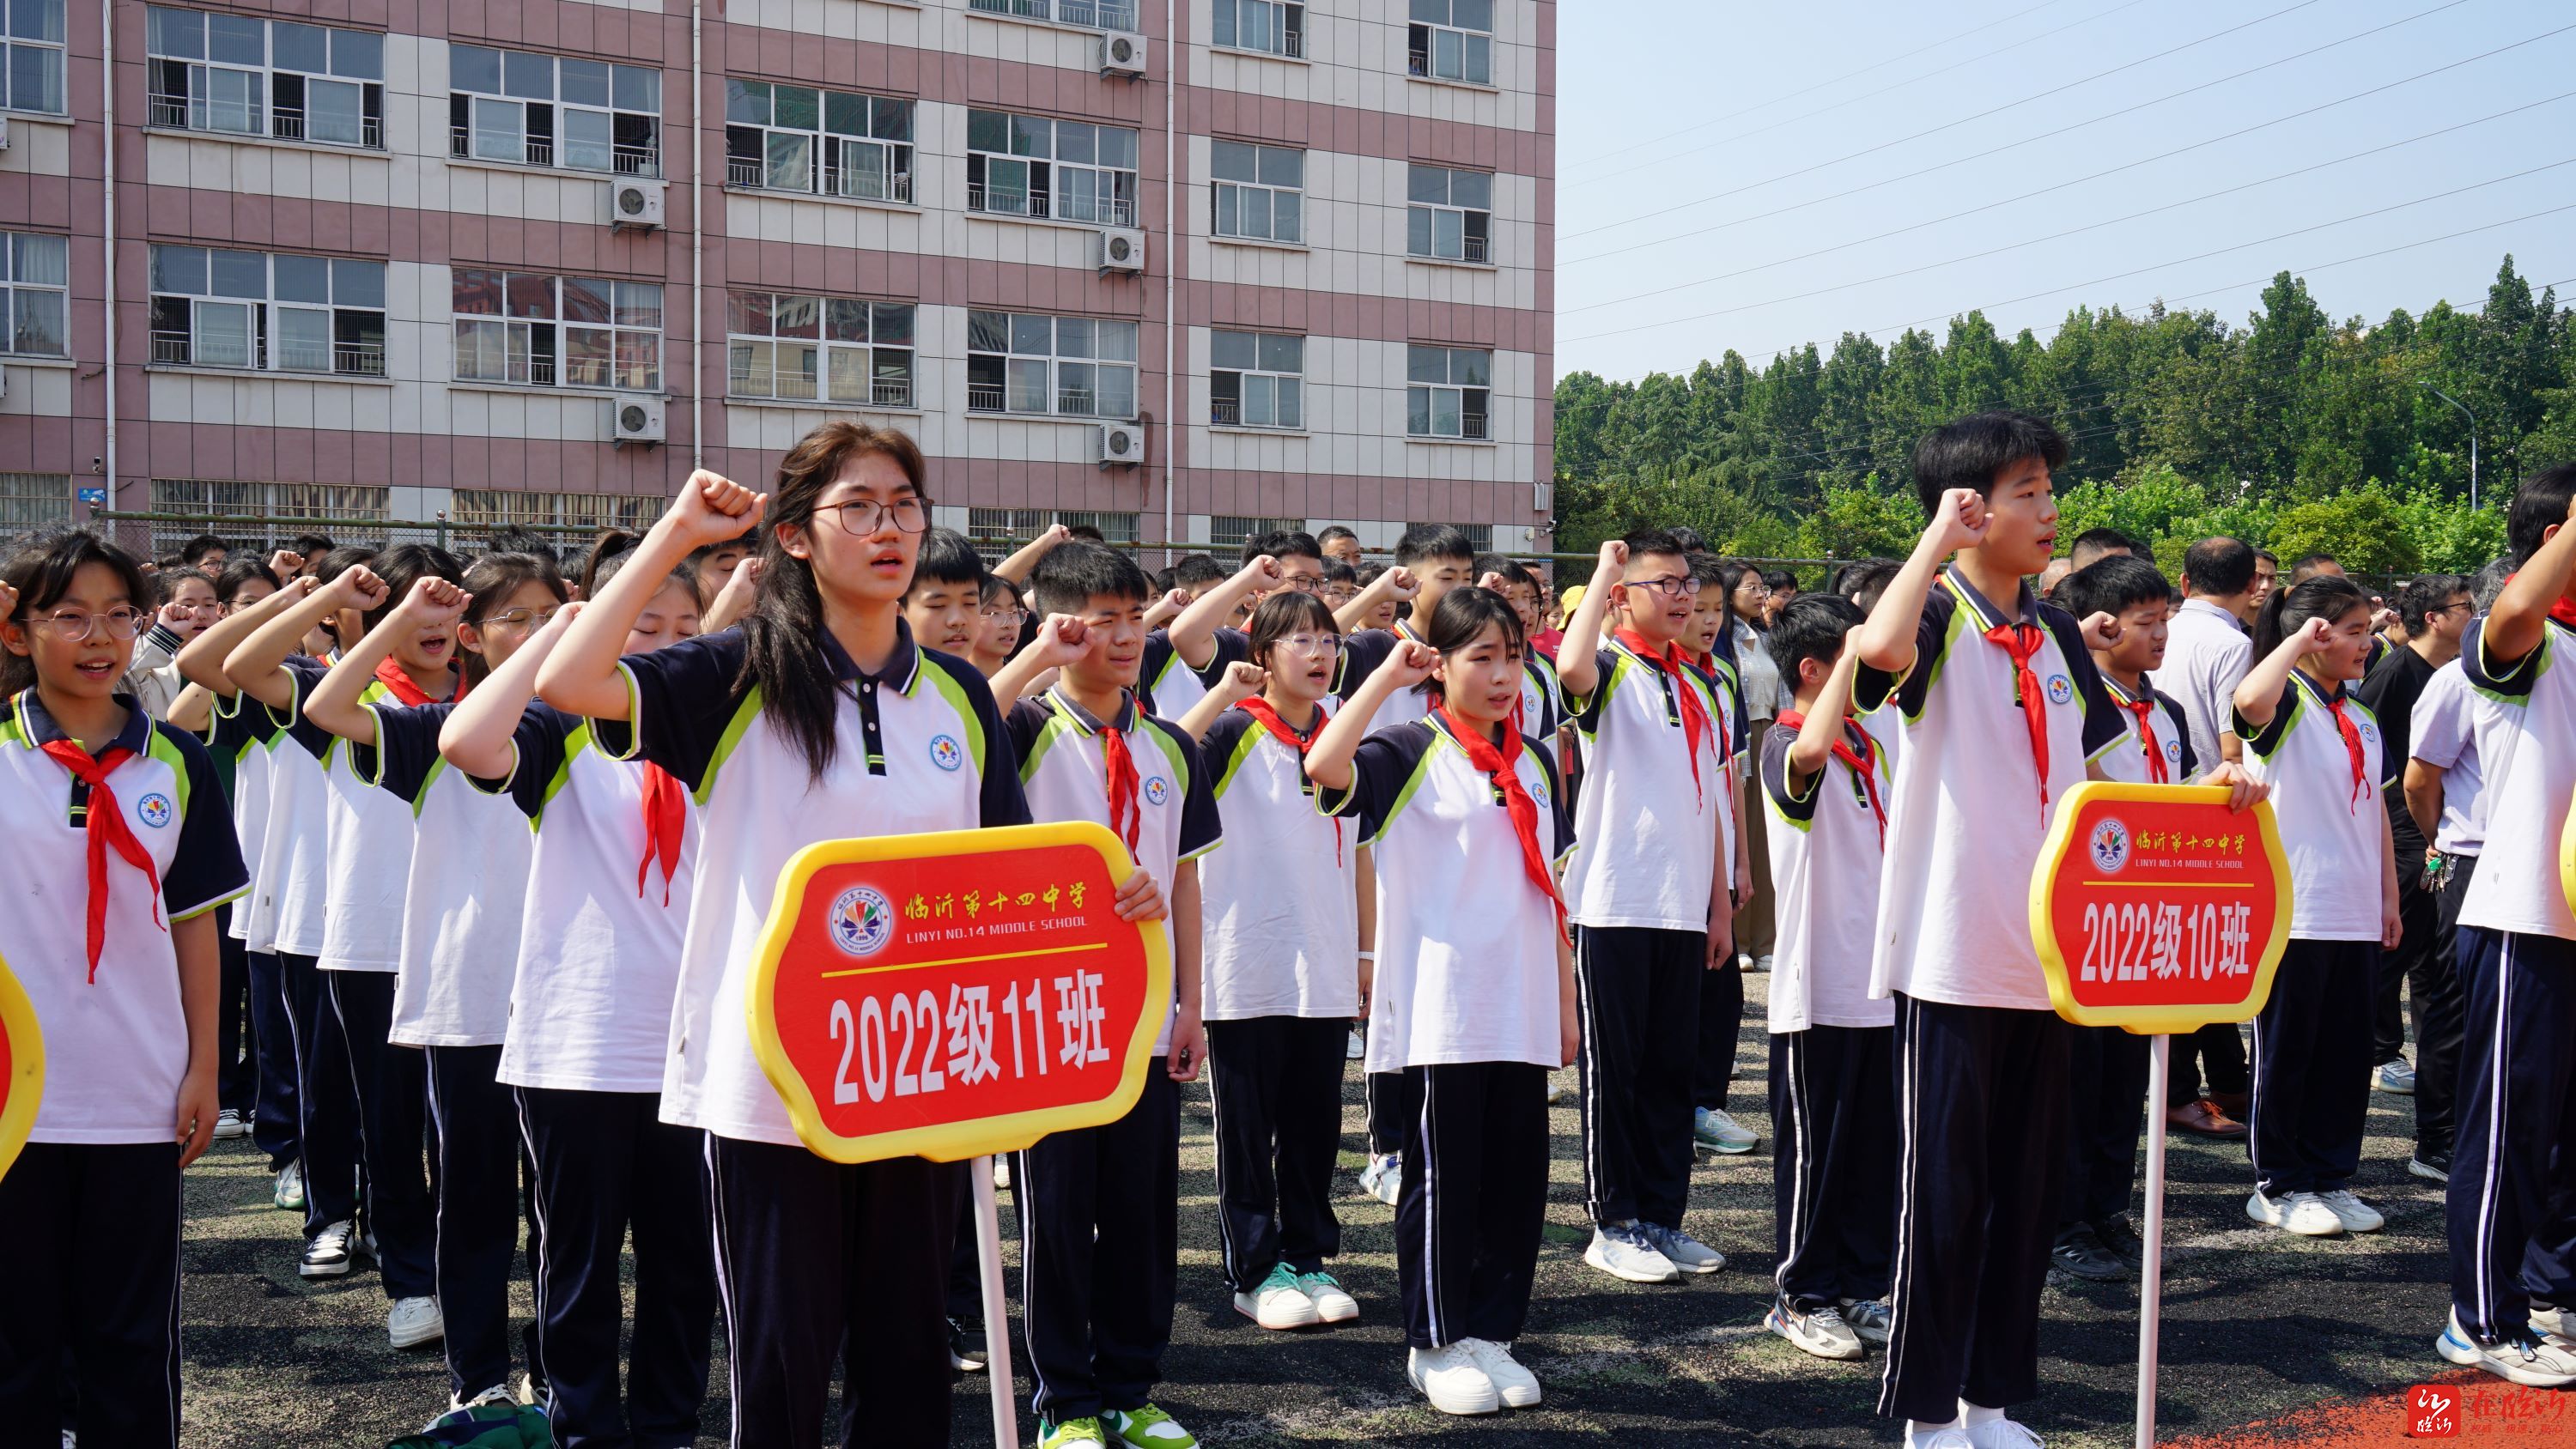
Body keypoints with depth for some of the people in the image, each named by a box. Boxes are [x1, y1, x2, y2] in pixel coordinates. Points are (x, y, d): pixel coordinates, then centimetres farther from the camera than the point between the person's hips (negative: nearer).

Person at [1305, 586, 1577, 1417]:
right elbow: (1325, 765, -27)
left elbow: (1548, 889, 16)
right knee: (1443, 1181, 3)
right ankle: (1435, 1344, 16)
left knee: (1517, 1178, 9)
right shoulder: (1410, 754, -5)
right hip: (1438, 1013, -5)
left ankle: (1493, 1333, 23)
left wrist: (1565, 1004, 14)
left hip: (1522, 1014, 5)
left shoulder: (1535, 764, 13)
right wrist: (1387, 677, -19)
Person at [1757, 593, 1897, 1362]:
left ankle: (1862, 1287, 25)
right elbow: (1810, 753, -39)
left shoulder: (1869, 743, 12)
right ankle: (1801, 1297, 15)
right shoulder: (1785, 744, -12)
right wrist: (1853, 655, -32)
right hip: (1819, 987, -7)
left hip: (1881, 980, 8)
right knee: (1815, 1146, 3)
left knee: (1877, 1143, 13)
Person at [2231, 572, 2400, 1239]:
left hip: (2355, 913, 7)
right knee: (2286, 1049, 2)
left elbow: (2375, 808, 20)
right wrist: (2300, 640, -22)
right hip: (2293, 909, -7)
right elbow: (2249, 701, -34)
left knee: (2346, 1051, 11)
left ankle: (2331, 1177, 22)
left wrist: (2388, 896, 16)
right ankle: (2278, 1185, 12)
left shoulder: (2362, 715, 16)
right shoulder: (2287, 699, -8)